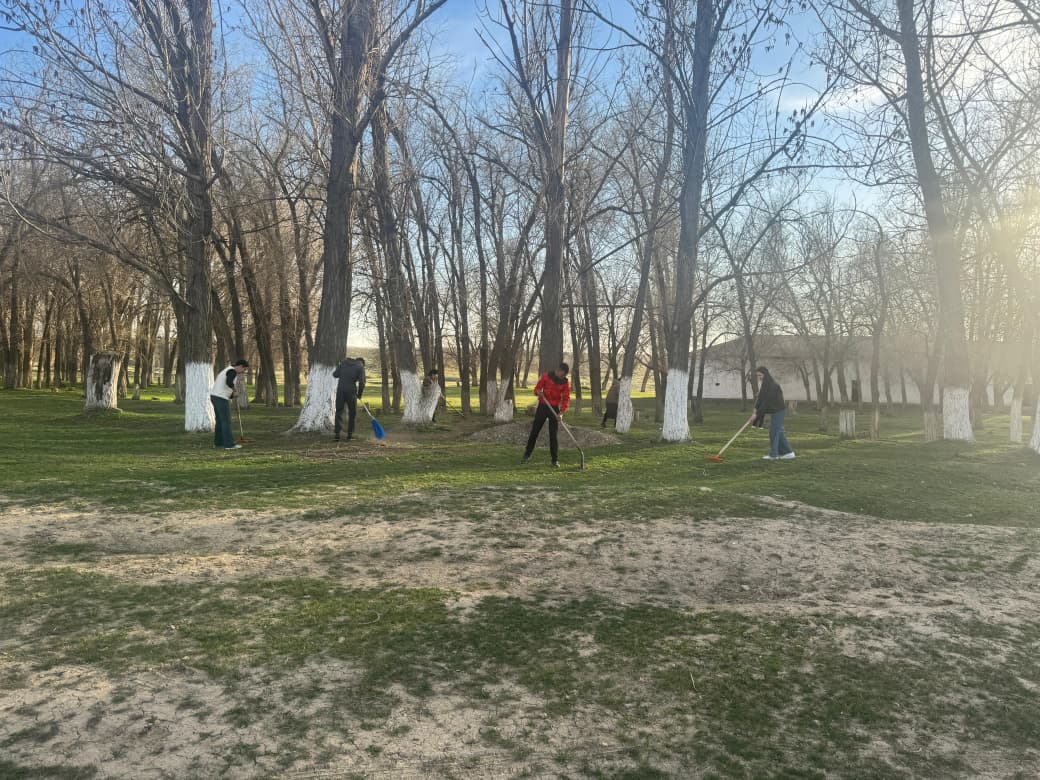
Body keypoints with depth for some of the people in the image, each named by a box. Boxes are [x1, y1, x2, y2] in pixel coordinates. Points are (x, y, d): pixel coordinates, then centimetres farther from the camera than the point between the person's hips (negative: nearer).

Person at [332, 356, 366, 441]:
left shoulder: (344, 362, 14)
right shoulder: (360, 367, 3)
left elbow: (335, 374, 10)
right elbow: (362, 382, -6)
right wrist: (359, 394, 6)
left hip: (340, 389, 3)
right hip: (351, 390, -3)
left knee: (339, 412, 8)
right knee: (352, 413, 10)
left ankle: (337, 434, 0)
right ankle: (350, 434, 8)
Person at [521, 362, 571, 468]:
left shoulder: (565, 383, -3)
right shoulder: (546, 376, -3)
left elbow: (566, 399, -7)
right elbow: (537, 388, 2)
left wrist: (561, 412, -21)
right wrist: (538, 392, -23)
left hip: (554, 409, -1)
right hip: (542, 406, 1)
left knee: (553, 435, -2)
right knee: (534, 431, 6)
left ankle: (555, 460, 5)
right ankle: (527, 455, 20)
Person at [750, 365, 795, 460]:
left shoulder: (771, 385, -21)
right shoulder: (764, 384, 9)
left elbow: (766, 401, -23)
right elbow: (761, 399, 9)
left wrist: (756, 414, -21)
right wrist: (756, 410, -1)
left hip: (778, 410, -10)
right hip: (775, 411, 10)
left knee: (774, 431, -5)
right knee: (779, 432, 11)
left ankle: (773, 454, 1)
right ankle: (788, 452, 16)